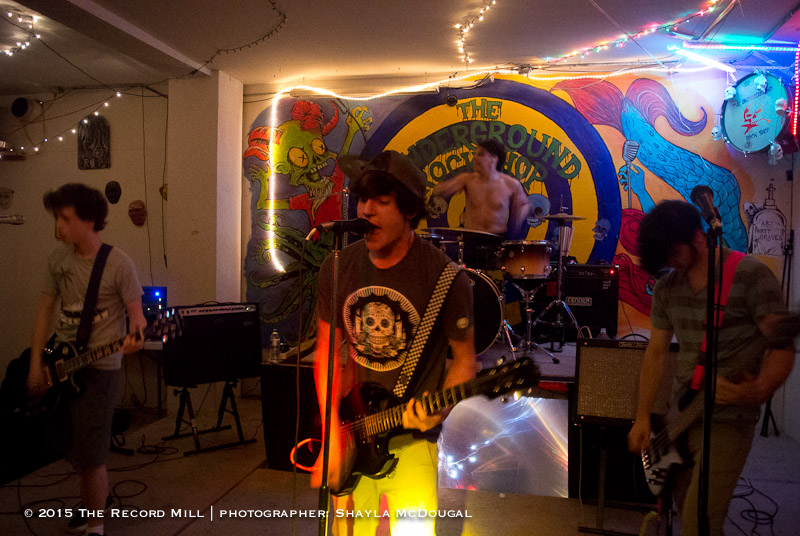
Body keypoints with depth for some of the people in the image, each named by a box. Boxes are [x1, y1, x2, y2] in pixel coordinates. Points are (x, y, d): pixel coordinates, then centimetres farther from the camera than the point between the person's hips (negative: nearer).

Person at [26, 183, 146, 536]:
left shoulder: (118, 264, -13)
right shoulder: (58, 259, 4)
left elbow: (136, 312, -11)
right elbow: (46, 309, 9)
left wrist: (135, 336, -35)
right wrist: (36, 366, 6)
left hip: (98, 369, -6)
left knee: (90, 457, -4)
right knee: (71, 450, 16)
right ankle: (90, 504, 42)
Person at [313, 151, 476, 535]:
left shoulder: (446, 278, -15)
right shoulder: (336, 269, -4)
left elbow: (465, 359, -3)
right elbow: (326, 353, 3)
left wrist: (437, 409, -20)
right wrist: (332, 438, -3)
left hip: (412, 432, -3)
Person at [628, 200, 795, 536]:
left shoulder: (750, 275, -11)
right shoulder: (666, 287, 6)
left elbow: (782, 346, -12)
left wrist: (758, 392, -32)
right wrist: (642, 417, 6)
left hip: (728, 420, -6)